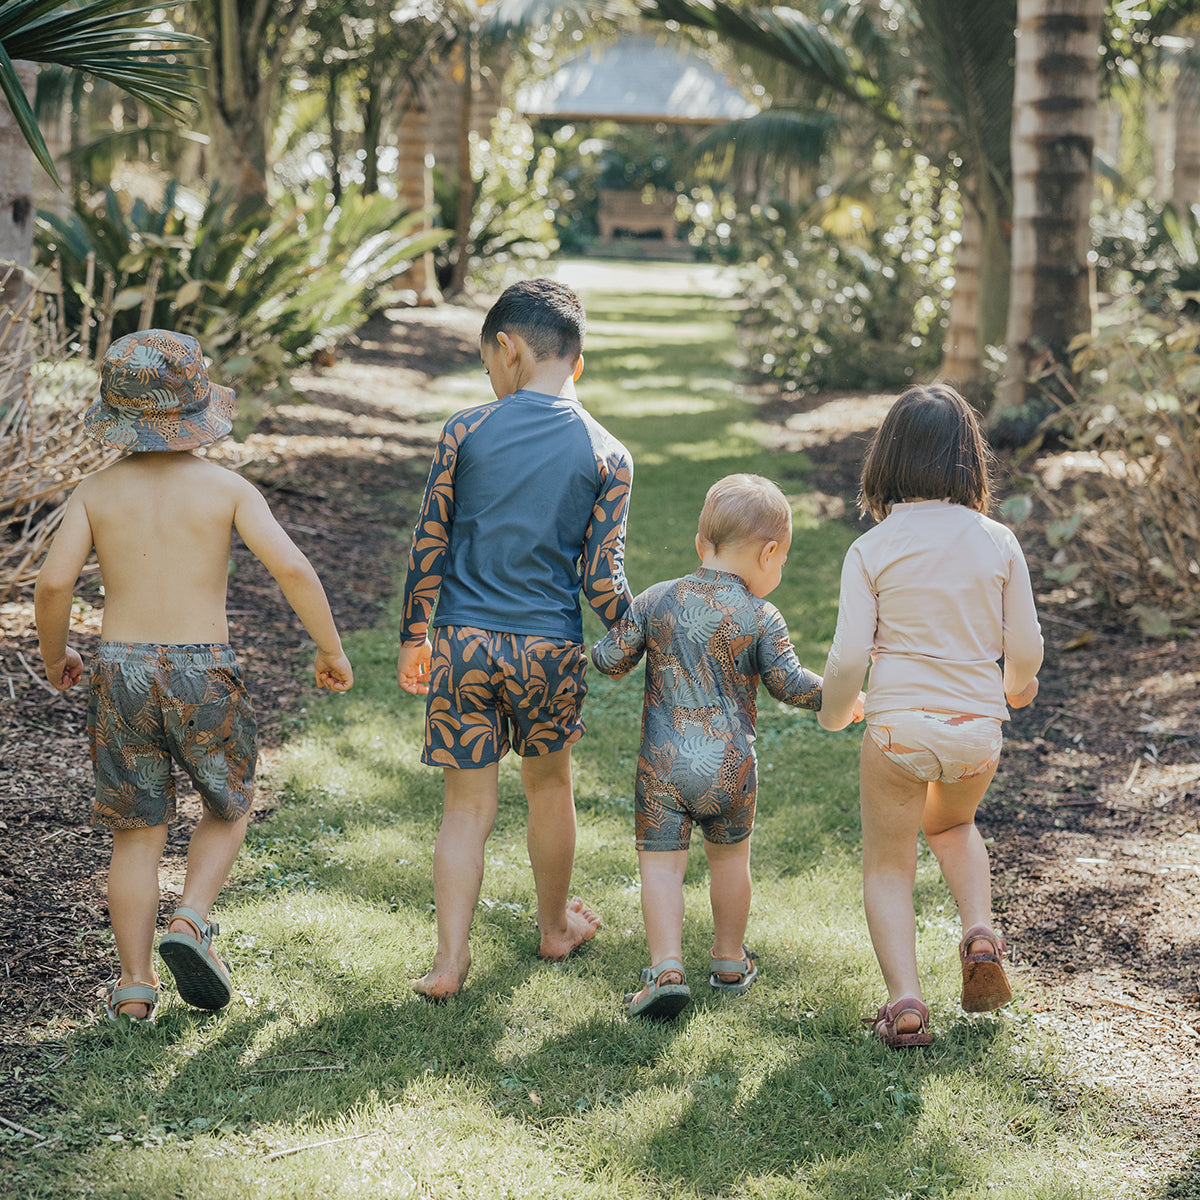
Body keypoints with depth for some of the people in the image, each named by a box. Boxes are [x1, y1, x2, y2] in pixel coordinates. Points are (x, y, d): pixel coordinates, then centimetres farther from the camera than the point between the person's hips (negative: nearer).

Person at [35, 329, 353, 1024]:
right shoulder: (227, 488, -4)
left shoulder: (97, 492, 2)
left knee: (138, 835, 12)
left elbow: (53, 583, -7)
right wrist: (333, 651, -2)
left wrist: (54, 655, 11)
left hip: (122, 673, 2)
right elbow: (292, 567, -14)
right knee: (229, 808, 21)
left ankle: (135, 986, 12)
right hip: (204, 675, -2)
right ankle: (191, 922, 0)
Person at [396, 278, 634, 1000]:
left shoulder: (465, 432, -4)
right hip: (550, 645, 0)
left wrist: (413, 638, 11)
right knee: (550, 786, 21)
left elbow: (429, 546, 0)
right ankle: (556, 926, 39)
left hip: (463, 640, 0)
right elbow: (603, 579, -6)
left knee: (469, 803, 8)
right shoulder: (608, 456, -4)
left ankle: (451, 959, 4)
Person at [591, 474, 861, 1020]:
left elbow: (613, 658, 1)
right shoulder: (761, 617, -5)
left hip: (663, 765, 0)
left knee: (661, 864, 4)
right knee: (729, 859, 20)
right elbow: (789, 683, -9)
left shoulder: (656, 600, 1)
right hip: (731, 767, 0)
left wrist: (599, 651, 24)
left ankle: (666, 969, -10)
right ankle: (730, 962, 33)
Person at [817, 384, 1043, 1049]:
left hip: (898, 727, -2)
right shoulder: (997, 542, -1)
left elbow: (849, 654, -9)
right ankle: (980, 934, 12)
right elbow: (1025, 648, 2)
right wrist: (1016, 688, 25)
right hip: (978, 727, 2)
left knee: (887, 866, 15)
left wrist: (833, 713, 11)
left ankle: (905, 1002, 0)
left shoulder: (871, 549, -6)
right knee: (952, 825, 33)